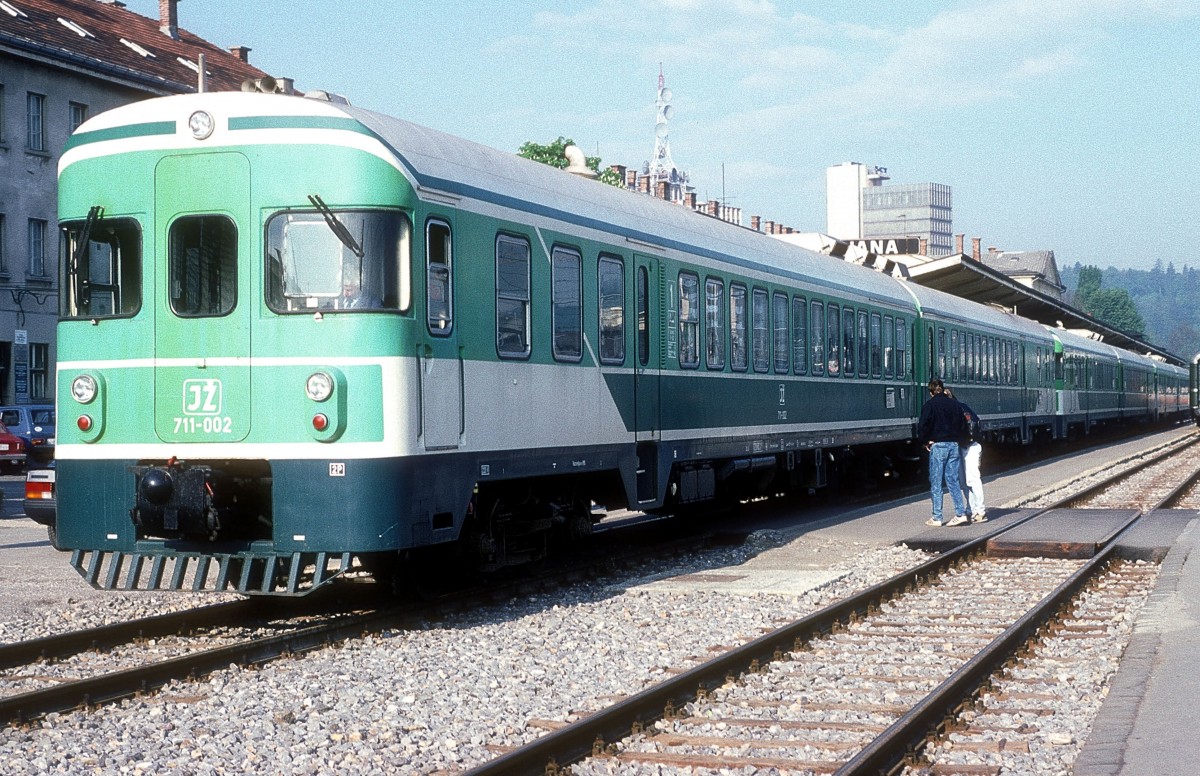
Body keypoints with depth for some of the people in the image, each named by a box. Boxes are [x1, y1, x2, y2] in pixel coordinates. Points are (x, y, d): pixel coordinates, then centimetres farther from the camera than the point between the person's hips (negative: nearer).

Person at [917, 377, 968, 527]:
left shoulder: (930, 405, -8)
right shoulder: (953, 404, 8)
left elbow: (922, 426, -15)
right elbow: (962, 424, 12)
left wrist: (925, 442, -2)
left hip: (937, 446, -5)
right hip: (953, 445, 5)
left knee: (936, 482, 1)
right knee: (953, 480, 8)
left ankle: (937, 518, 2)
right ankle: (960, 513, 0)